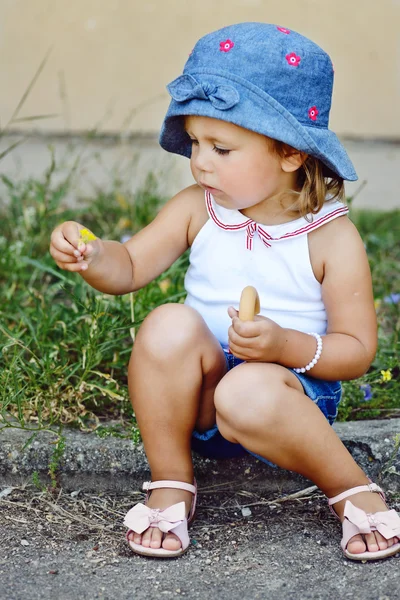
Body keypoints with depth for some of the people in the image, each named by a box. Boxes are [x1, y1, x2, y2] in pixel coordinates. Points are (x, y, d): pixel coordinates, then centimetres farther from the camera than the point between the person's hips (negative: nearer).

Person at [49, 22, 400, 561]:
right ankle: (171, 487, -11)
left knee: (248, 394, -39)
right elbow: (129, 267, 1)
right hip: (199, 396, 4)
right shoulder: (198, 209, -1)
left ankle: (355, 491, -12)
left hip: (293, 391, -3)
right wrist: (89, 256, -21)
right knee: (170, 326, -29)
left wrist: (288, 346, -27)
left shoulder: (333, 237, -10)